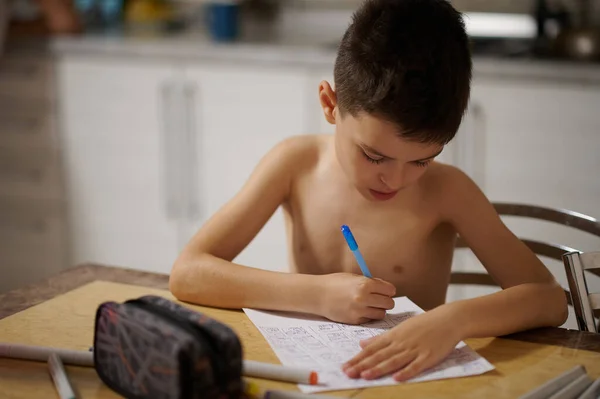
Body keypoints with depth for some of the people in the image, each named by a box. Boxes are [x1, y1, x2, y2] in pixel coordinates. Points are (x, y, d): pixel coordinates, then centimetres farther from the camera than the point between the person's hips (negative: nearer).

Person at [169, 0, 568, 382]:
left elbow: (550, 298, -13)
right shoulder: (296, 164, -7)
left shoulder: (445, 190, -10)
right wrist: (317, 294, -19)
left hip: (409, 382, -1)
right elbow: (187, 273, -10)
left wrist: (453, 319, -31)